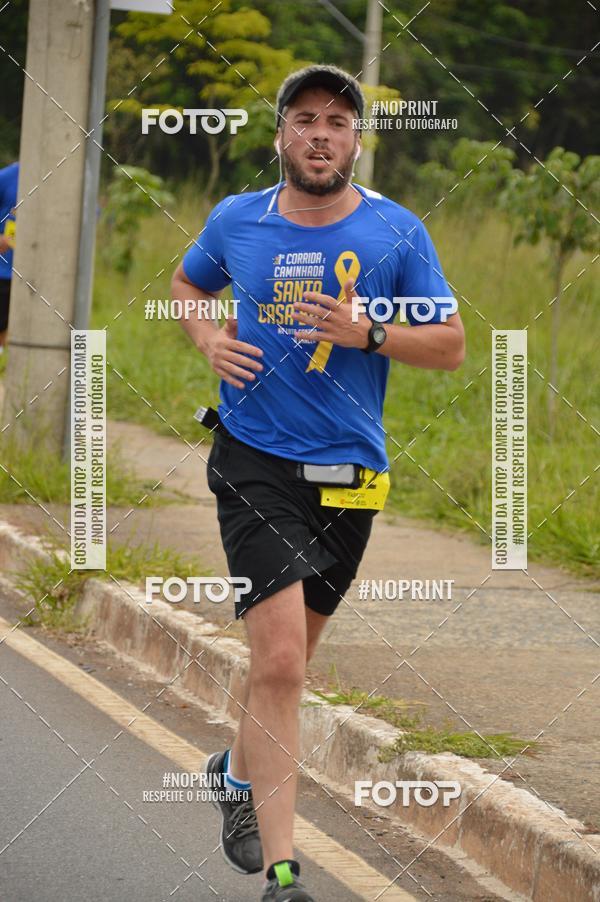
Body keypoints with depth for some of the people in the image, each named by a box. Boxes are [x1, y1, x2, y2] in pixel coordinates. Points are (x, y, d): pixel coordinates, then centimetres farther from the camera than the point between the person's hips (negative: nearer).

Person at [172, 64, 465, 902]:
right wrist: (209, 338, -1)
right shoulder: (236, 221, 0)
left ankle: (240, 771, 49)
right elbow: (188, 283, 20)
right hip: (254, 462, -2)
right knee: (280, 657, -15)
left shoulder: (398, 232, -2)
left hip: (347, 471, 2)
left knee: (287, 656, 18)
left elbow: (450, 345, 1)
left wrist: (367, 333, -16)